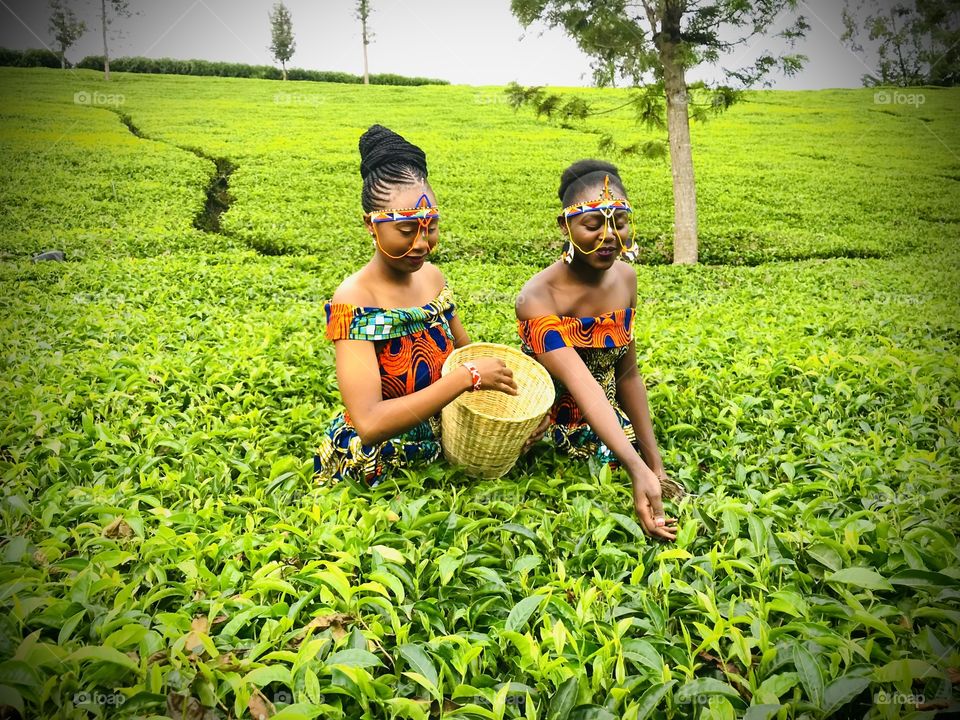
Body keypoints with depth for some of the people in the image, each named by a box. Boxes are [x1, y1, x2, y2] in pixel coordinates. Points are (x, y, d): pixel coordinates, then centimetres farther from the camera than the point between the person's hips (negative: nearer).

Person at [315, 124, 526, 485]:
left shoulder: (432, 277, -1)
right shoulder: (353, 301, -20)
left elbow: (466, 355, 10)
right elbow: (369, 424, -28)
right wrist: (467, 377, -29)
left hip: (437, 450, 7)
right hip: (368, 469, -6)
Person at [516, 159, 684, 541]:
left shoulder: (625, 278, -3)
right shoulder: (538, 298, -23)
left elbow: (627, 375, 2)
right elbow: (582, 387, -34)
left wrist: (655, 466, 1)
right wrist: (637, 469, -44)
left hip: (610, 427, 5)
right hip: (548, 437, -5)